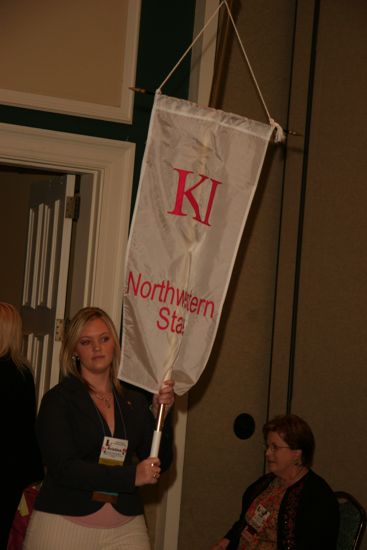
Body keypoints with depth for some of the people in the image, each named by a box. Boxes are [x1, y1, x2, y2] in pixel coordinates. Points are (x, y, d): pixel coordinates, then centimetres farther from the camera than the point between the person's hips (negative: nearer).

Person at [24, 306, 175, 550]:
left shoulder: (135, 400, 7)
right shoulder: (58, 399, -4)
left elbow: (160, 463, 7)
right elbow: (62, 466, -14)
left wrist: (160, 413, -7)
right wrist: (131, 476, -17)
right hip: (64, 524, -3)